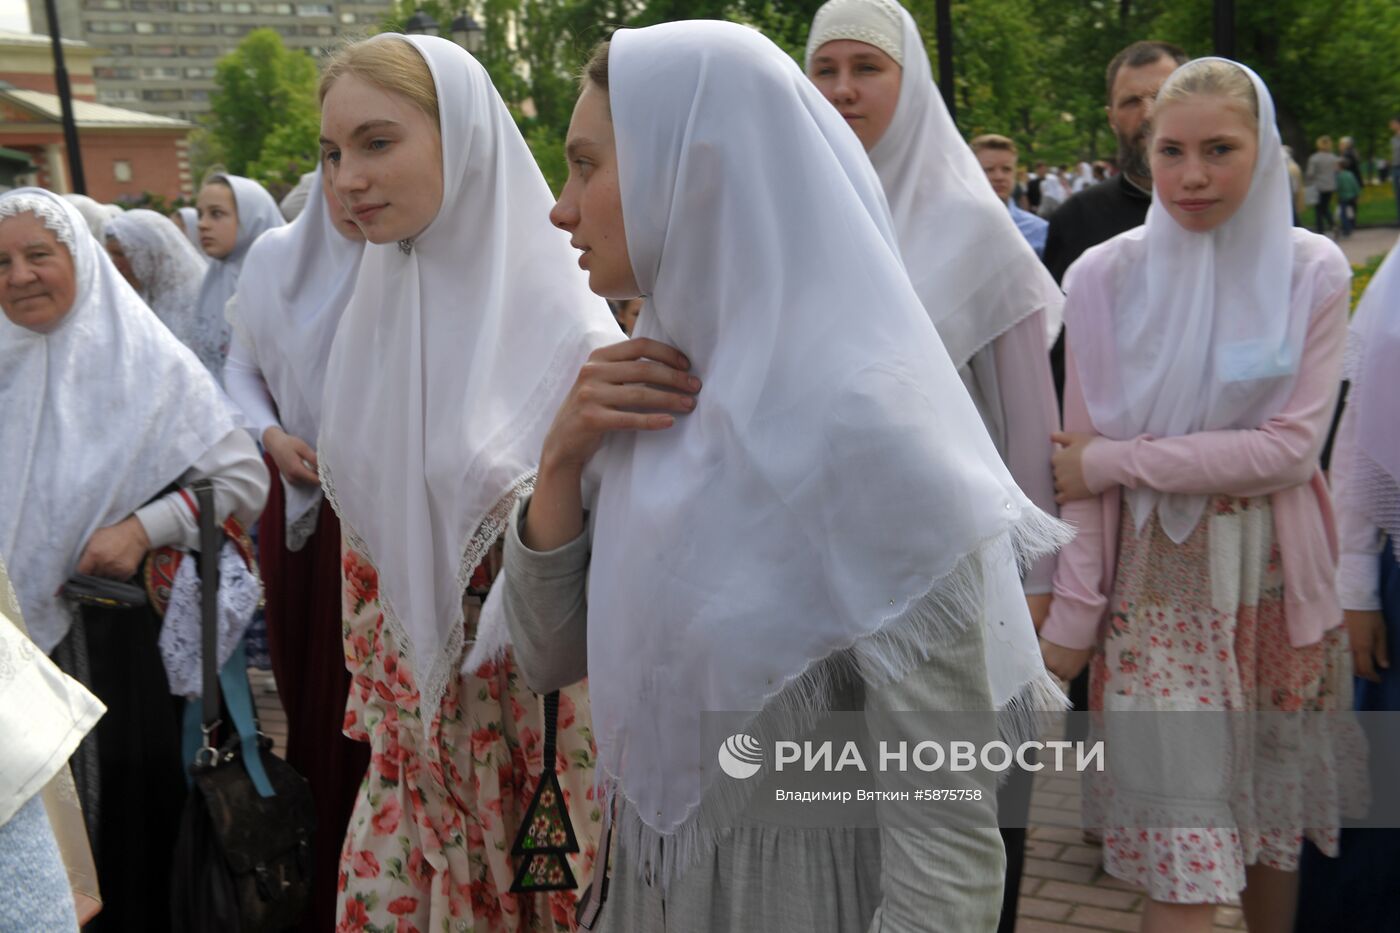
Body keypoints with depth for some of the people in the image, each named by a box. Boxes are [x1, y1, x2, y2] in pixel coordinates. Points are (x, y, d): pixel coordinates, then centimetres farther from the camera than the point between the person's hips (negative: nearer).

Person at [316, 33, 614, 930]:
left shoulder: (568, 328, -15)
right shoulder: (373, 312, 4)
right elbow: (364, 533, 11)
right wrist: (370, 691, 14)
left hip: (542, 706, -5)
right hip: (415, 701, 6)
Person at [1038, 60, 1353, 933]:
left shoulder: (1312, 271, -2)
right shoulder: (1106, 277, -4)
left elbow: (1292, 448, -10)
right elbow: (1084, 467, -3)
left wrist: (1120, 459, -13)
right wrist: (1071, 613, -5)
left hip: (1276, 581, 2)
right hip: (1157, 587, -1)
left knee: (1274, 816, 14)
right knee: (1185, 851, -3)